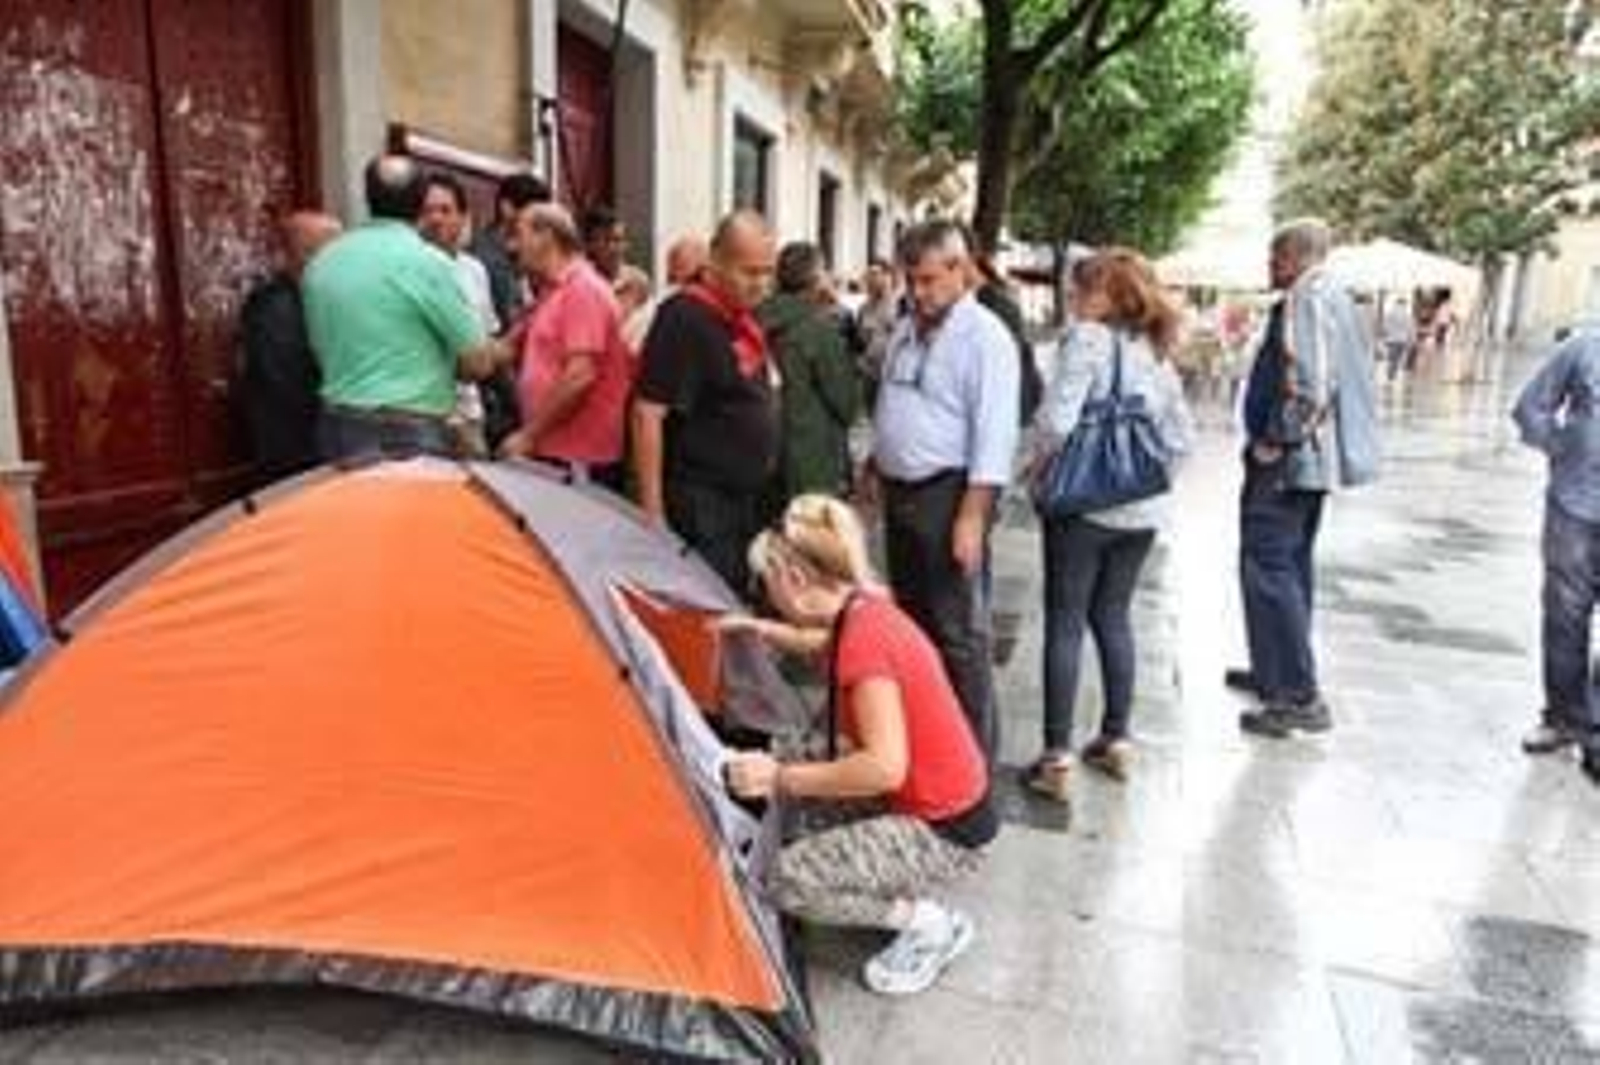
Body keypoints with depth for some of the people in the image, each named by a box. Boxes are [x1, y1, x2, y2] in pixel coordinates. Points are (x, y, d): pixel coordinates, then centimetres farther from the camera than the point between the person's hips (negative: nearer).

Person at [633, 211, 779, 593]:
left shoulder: (745, 317, 9)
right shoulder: (685, 318, -17)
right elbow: (648, 414, -20)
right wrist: (652, 511, -21)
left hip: (749, 499, 9)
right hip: (701, 504, -9)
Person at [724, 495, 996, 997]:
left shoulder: (864, 638, -27)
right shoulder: (866, 609, 0)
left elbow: (885, 766, -34)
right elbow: (827, 646, 26)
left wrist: (781, 777, -29)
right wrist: (759, 629, 22)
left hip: (944, 834, -9)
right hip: (931, 803, 9)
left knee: (788, 880, -14)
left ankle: (930, 923, 0)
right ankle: (911, 894, 16)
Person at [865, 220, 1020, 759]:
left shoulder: (984, 337, -12)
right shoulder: (905, 330, 13)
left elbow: (994, 435, -19)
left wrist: (972, 516, -23)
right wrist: (873, 470, 21)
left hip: (949, 494, -8)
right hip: (899, 492, 8)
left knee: (958, 633, -2)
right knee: (911, 622, 17)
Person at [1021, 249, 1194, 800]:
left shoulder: (1087, 338, -10)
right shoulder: (1155, 349, 10)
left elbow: (1057, 420, -21)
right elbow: (1181, 435, 13)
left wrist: (1042, 463, -3)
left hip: (1084, 501, -6)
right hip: (1143, 507, 7)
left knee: (1065, 624, 2)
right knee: (1114, 617, 18)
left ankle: (1058, 757, 5)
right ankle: (1116, 740, 26)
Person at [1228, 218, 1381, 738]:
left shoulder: (1305, 301, -16)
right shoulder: (1337, 299, 17)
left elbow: (1309, 385, -28)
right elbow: (1348, 378, 22)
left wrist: (1274, 440, -17)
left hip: (1287, 461, -11)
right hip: (1316, 459, 11)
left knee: (1268, 569, -8)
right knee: (1292, 566, 18)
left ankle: (1299, 697, -6)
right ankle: (1275, 673, 31)